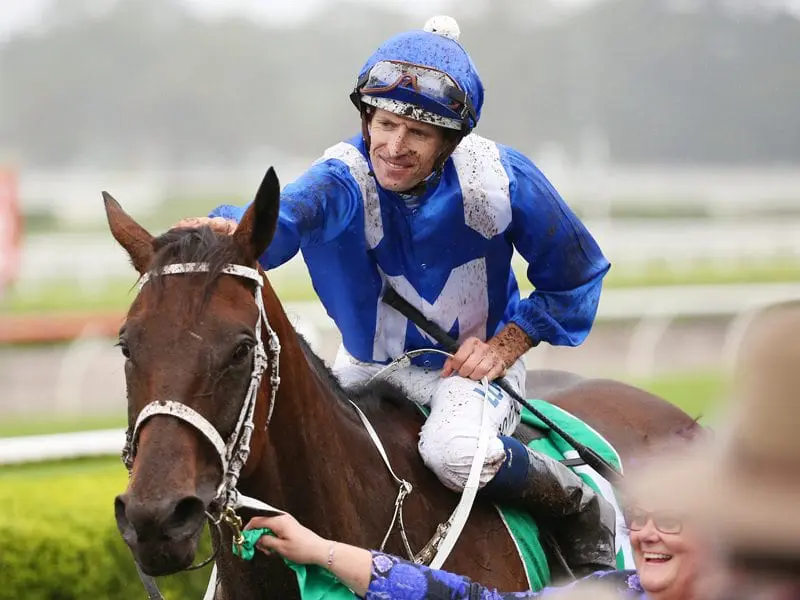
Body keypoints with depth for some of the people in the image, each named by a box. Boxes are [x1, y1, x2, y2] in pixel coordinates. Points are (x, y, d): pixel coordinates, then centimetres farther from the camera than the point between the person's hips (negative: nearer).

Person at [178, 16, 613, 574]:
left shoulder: (500, 178, -19)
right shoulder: (346, 178, -21)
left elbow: (576, 275, -4)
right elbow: (291, 212, -47)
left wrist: (504, 345, -14)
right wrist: (233, 231, -69)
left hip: (472, 365, -3)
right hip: (368, 367, 3)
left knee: (455, 450, -33)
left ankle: (582, 509, -6)